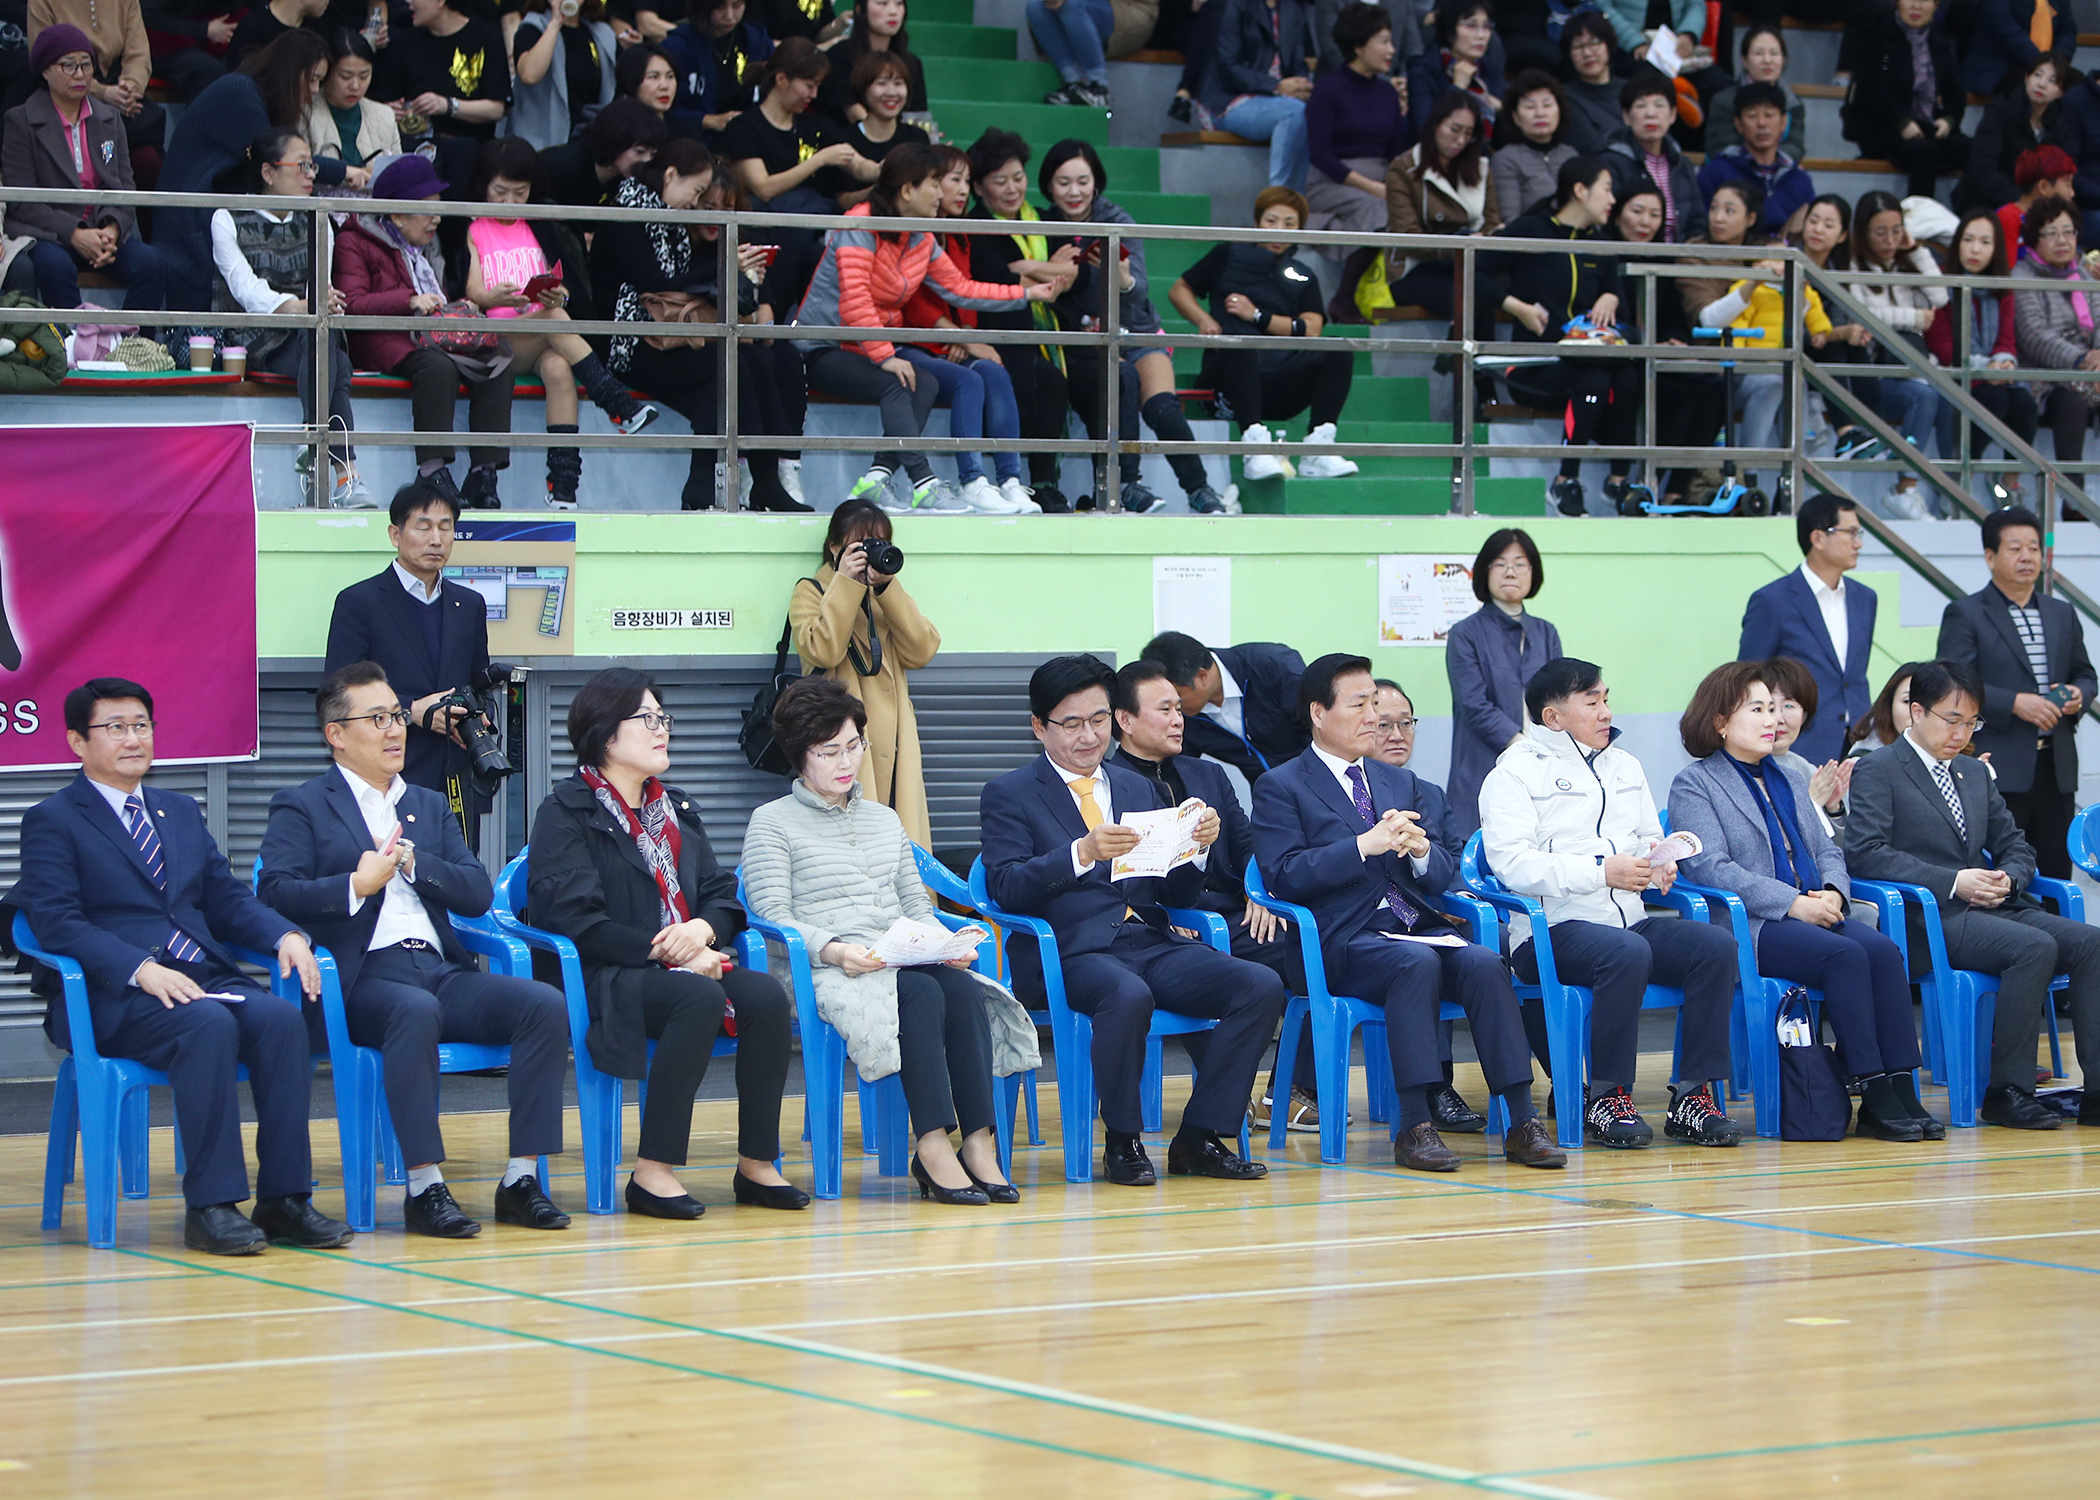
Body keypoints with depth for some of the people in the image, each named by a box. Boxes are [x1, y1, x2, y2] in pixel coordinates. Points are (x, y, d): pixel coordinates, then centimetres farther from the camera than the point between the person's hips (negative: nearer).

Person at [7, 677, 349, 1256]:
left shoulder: (182, 813, 25)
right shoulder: (51, 822, 4)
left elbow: (226, 899, 20)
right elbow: (57, 923, -9)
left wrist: (287, 935, -2)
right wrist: (140, 969, -24)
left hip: (206, 978, 6)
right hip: (110, 999, -6)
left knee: (282, 1018, -26)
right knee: (209, 1025, -35)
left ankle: (284, 1200, -26)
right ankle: (209, 1206, -33)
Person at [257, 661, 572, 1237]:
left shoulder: (429, 806, 27)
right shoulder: (301, 807, 11)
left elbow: (478, 893, 14)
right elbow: (275, 894, -5)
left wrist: (410, 862, 0)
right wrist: (356, 886, -16)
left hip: (439, 970, 5)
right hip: (361, 977, -5)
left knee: (546, 1003, -20)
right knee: (416, 1009, -39)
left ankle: (522, 1178, -21)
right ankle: (424, 1187, -35)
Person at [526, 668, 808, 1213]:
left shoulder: (678, 810, 22)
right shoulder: (565, 812, 0)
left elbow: (724, 895, 16)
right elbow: (574, 917, -12)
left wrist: (704, 928, -9)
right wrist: (663, 950, -18)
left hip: (689, 962, 6)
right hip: (602, 980, -6)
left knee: (767, 995, -24)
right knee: (700, 998, -36)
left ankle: (757, 1165, -16)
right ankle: (653, 1173, -31)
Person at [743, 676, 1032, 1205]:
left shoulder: (884, 819, 27)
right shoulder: (772, 823, 7)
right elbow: (773, 916, -4)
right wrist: (834, 950, -21)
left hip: (907, 959, 5)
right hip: (829, 975, -5)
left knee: (963, 989, -30)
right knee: (922, 993, -35)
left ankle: (979, 1141, -36)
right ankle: (933, 1149, -41)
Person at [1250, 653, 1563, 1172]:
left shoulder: (1400, 782, 25)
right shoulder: (1280, 788, 6)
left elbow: (1443, 876, 20)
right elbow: (1283, 875, -9)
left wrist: (1421, 851, -5)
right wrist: (1364, 845, -18)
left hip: (1420, 928, 5)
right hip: (1344, 940, -5)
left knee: (1483, 963, -26)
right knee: (1417, 962, -35)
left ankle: (1522, 1122, -30)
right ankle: (1415, 1126, -36)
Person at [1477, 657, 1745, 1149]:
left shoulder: (1625, 767, 27)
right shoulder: (1516, 772, 2)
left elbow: (1651, 839, 30)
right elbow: (1513, 864, -11)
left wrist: (1661, 866, 3)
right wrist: (1601, 872, -18)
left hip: (1630, 919, 7)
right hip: (1553, 928, -7)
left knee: (1717, 946, -21)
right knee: (1628, 953, -37)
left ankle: (1692, 1095, -19)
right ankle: (1606, 1098, -25)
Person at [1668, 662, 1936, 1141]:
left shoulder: (1791, 780, 28)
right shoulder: (1693, 785, 4)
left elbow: (1826, 850, 22)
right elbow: (1711, 868, -9)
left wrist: (1833, 891, -3)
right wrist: (1792, 903, -18)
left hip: (1817, 913, 6)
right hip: (1749, 926, -6)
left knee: (1885, 951, -24)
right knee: (1845, 955, -31)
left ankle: (1902, 1091, -30)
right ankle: (1873, 1096, -30)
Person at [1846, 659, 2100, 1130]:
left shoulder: (1976, 774, 24)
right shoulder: (1877, 771, 1)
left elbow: (2015, 845, 25)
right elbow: (1864, 853, -12)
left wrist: (2007, 879, -1)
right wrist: (1953, 882, -18)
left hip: (1991, 909, 7)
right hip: (1931, 916, -7)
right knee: (2035, 947, -31)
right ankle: (2007, 1092, -25)